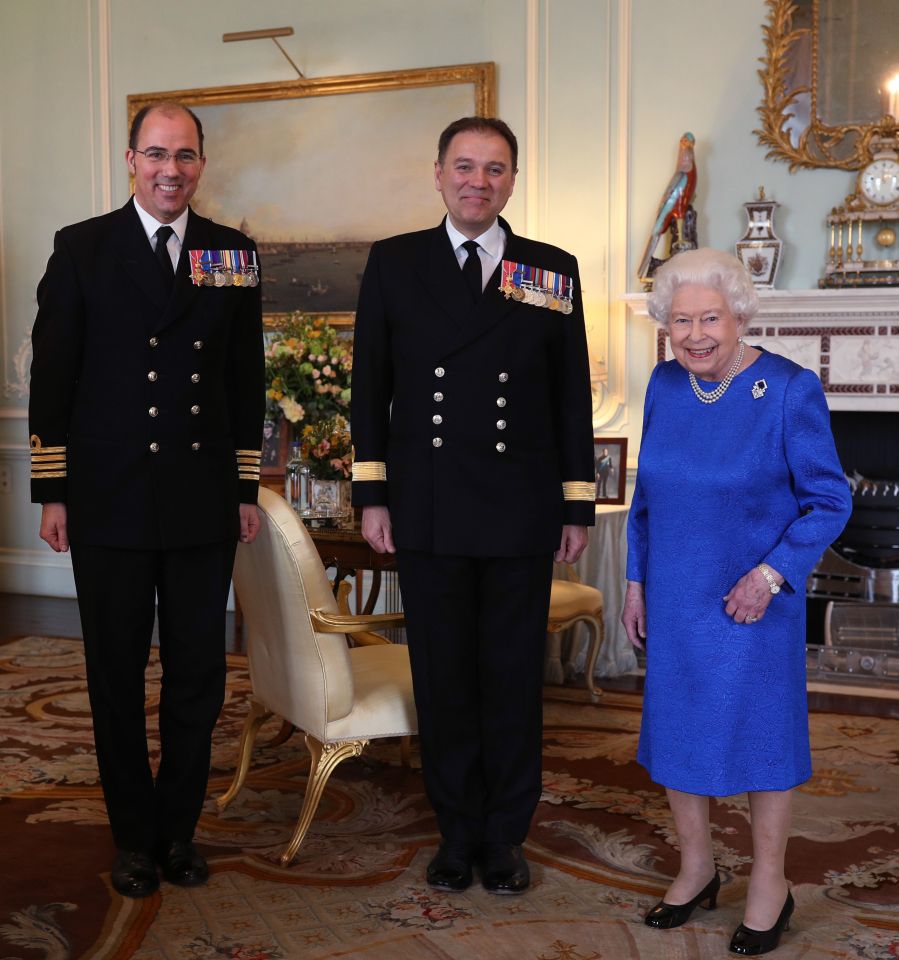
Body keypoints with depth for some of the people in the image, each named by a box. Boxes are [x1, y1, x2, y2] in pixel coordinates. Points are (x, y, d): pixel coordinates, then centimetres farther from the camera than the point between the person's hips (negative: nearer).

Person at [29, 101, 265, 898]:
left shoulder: (234, 254, 7)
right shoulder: (82, 249, 1)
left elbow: (247, 379, 9)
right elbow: (52, 375, 1)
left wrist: (247, 488, 7)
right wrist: (52, 490, -3)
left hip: (204, 502, 2)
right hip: (109, 503, -1)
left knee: (197, 676, 8)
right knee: (117, 678, 9)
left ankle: (179, 827, 26)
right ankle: (135, 837, 25)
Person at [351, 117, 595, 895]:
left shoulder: (554, 270, 4)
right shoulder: (394, 263, 3)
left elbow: (572, 396, 5)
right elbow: (370, 386, 4)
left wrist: (578, 508, 3)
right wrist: (372, 496, -1)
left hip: (521, 516, 0)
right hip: (428, 512, 0)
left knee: (514, 681, 9)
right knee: (443, 679, 9)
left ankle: (505, 838, 25)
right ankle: (459, 833, 25)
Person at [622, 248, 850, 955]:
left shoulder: (790, 391, -16)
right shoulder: (666, 385, -2)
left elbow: (829, 501, -12)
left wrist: (770, 575, -22)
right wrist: (637, 580, 7)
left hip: (755, 596, -4)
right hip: (676, 595, 5)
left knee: (760, 730, 8)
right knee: (675, 726, 12)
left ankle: (770, 883, 28)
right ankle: (697, 868, 33)